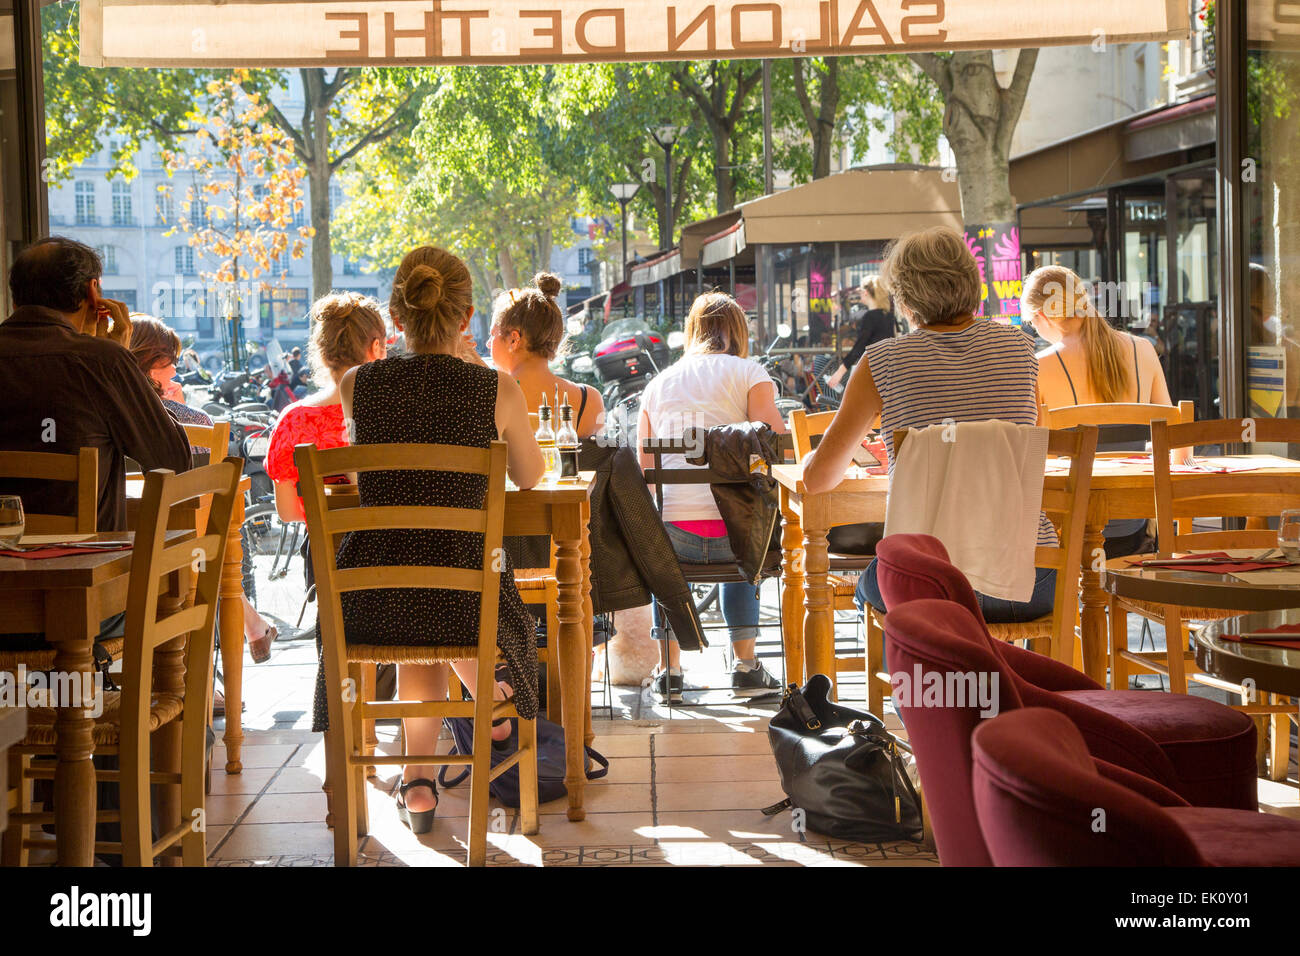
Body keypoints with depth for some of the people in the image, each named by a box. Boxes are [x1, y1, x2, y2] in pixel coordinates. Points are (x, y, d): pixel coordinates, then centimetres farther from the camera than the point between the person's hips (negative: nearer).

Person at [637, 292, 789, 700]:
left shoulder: (658, 383, 14)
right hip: (731, 528, -2)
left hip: (673, 534, 2)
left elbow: (644, 467, 15)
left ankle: (669, 668, 32)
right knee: (742, 558, 37)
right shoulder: (747, 372, 4)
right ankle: (745, 664, 34)